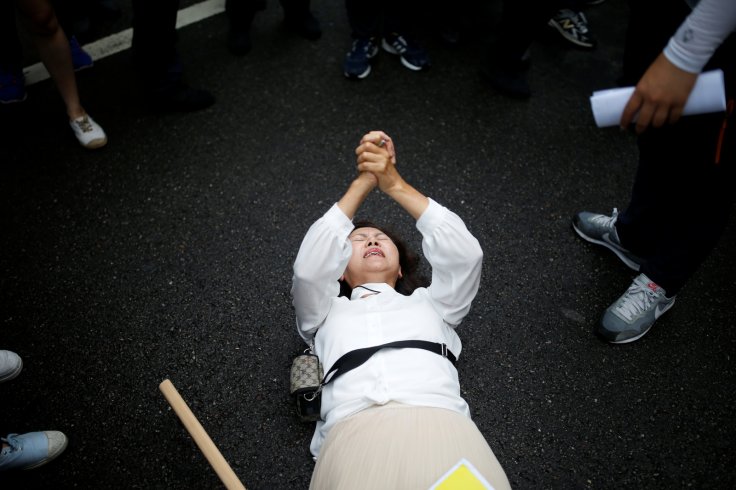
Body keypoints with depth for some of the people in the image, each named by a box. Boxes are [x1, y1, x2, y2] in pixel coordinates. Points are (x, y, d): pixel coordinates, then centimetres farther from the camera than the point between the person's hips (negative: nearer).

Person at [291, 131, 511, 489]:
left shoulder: (429, 303, 29)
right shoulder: (328, 313, 27)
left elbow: (464, 255, 14)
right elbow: (309, 268, 9)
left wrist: (394, 184, 10)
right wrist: (363, 182, 11)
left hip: (440, 427, 1)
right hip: (353, 433, -1)